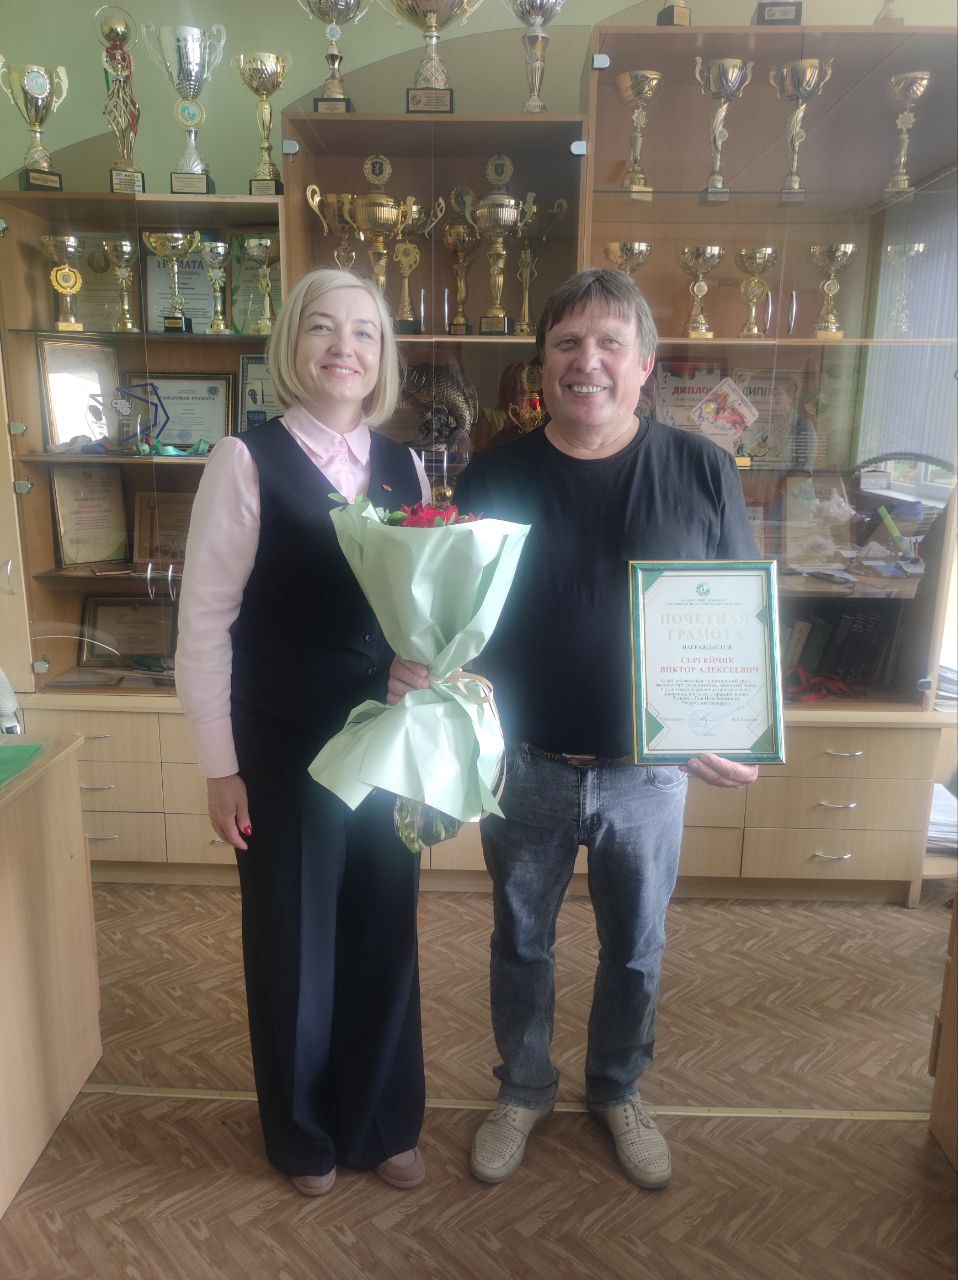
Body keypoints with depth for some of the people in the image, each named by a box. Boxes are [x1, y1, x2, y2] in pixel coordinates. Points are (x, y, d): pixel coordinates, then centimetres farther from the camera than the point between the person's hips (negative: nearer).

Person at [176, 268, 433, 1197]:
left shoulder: (404, 465, 5)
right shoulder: (248, 459, -9)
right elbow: (204, 622, -9)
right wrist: (220, 768, -9)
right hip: (285, 750, -4)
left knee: (384, 937, 16)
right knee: (294, 943, 14)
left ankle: (383, 1123, 41)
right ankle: (304, 1135, 40)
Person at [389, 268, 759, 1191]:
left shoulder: (702, 473, -6)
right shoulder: (493, 479, -5)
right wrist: (416, 664, -19)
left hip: (648, 770, 0)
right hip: (526, 768, 0)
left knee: (636, 949, 19)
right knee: (521, 943, 19)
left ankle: (618, 1091, 48)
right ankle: (523, 1090, 46)